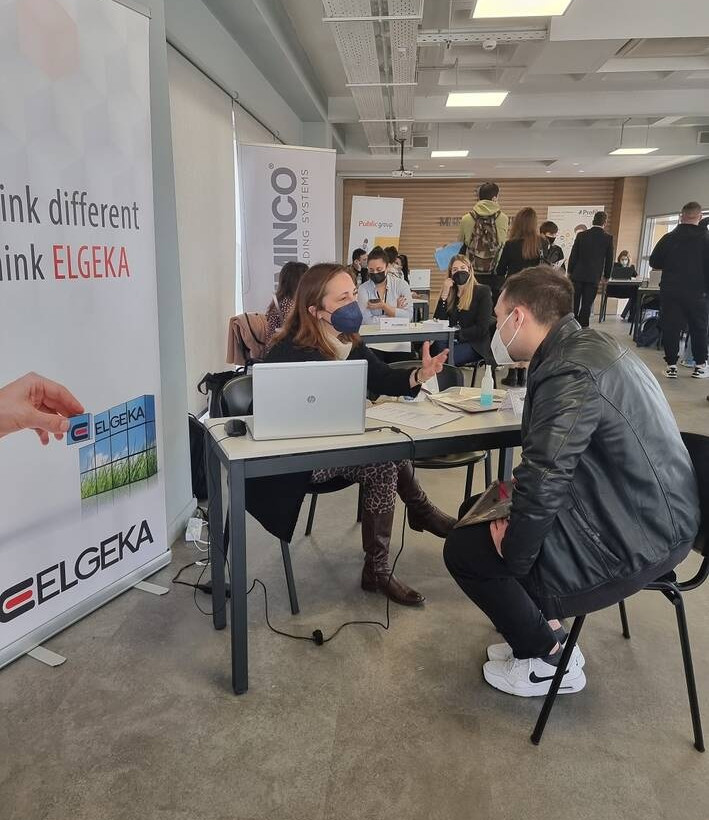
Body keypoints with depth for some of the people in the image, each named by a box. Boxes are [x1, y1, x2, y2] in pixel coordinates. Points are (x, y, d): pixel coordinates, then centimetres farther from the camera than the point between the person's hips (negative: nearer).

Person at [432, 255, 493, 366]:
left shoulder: (483, 291, 3)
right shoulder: (450, 294, 16)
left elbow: (482, 329, -7)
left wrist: (456, 334, -17)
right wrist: (444, 295, -4)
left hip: (475, 345, -4)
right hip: (452, 342, 4)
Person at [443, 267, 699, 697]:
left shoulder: (570, 373, -27)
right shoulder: (586, 343, 5)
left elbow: (543, 485, -30)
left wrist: (512, 555, -14)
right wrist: (517, 503, -1)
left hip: (634, 541, -10)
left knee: (462, 550, -2)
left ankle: (550, 658, 14)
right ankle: (541, 630, 23)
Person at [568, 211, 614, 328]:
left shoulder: (581, 235, -2)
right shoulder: (608, 238, -4)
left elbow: (573, 255, 0)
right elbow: (609, 259, 2)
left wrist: (570, 271, 10)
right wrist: (606, 276, 13)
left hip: (578, 275, 1)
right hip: (594, 276, -1)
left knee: (574, 302, 9)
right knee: (587, 305, 3)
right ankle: (582, 326, 4)